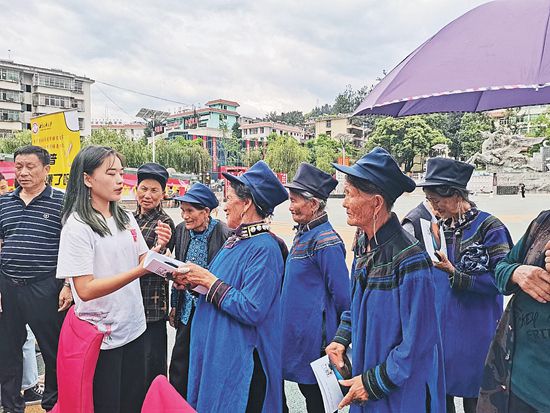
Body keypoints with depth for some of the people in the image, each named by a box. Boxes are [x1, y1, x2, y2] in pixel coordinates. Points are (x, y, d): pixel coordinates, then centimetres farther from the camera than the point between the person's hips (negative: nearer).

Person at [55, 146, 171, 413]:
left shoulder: (126, 218, 3)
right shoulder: (77, 226, -16)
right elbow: (85, 290, -22)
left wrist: (158, 248, -12)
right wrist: (139, 270, -31)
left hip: (134, 328, 6)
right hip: (102, 336, -6)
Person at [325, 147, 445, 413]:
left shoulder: (408, 258, -27)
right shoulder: (363, 244, -2)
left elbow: (418, 341, -24)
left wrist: (374, 382, -18)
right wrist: (341, 338, -2)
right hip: (364, 367, 7)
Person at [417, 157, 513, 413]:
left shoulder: (489, 227, -12)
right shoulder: (440, 228, 7)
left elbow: (499, 280, -14)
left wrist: (454, 273, -22)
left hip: (474, 332, -5)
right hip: (440, 329, 5)